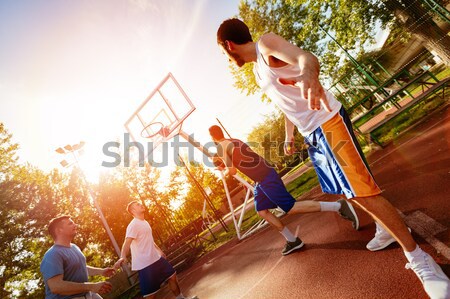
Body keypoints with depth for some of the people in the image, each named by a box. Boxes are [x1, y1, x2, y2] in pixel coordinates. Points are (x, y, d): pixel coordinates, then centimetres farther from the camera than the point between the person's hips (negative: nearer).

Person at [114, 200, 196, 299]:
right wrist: (123, 257, -49)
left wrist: (159, 250, 33)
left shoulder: (144, 222, 13)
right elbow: (127, 243, -31)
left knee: (172, 276, 16)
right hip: (144, 264, -9)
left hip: (156, 258, 9)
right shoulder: (133, 225, -16)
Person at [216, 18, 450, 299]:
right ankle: (386, 228, 41)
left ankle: (418, 257, 7)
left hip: (327, 121, -9)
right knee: (346, 191, 19)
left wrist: (308, 74, -52)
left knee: (362, 192, -12)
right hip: (311, 134, 10)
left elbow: (306, 57, -29)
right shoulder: (258, 70, 19)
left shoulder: (266, 42, -7)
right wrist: (289, 138, 29)